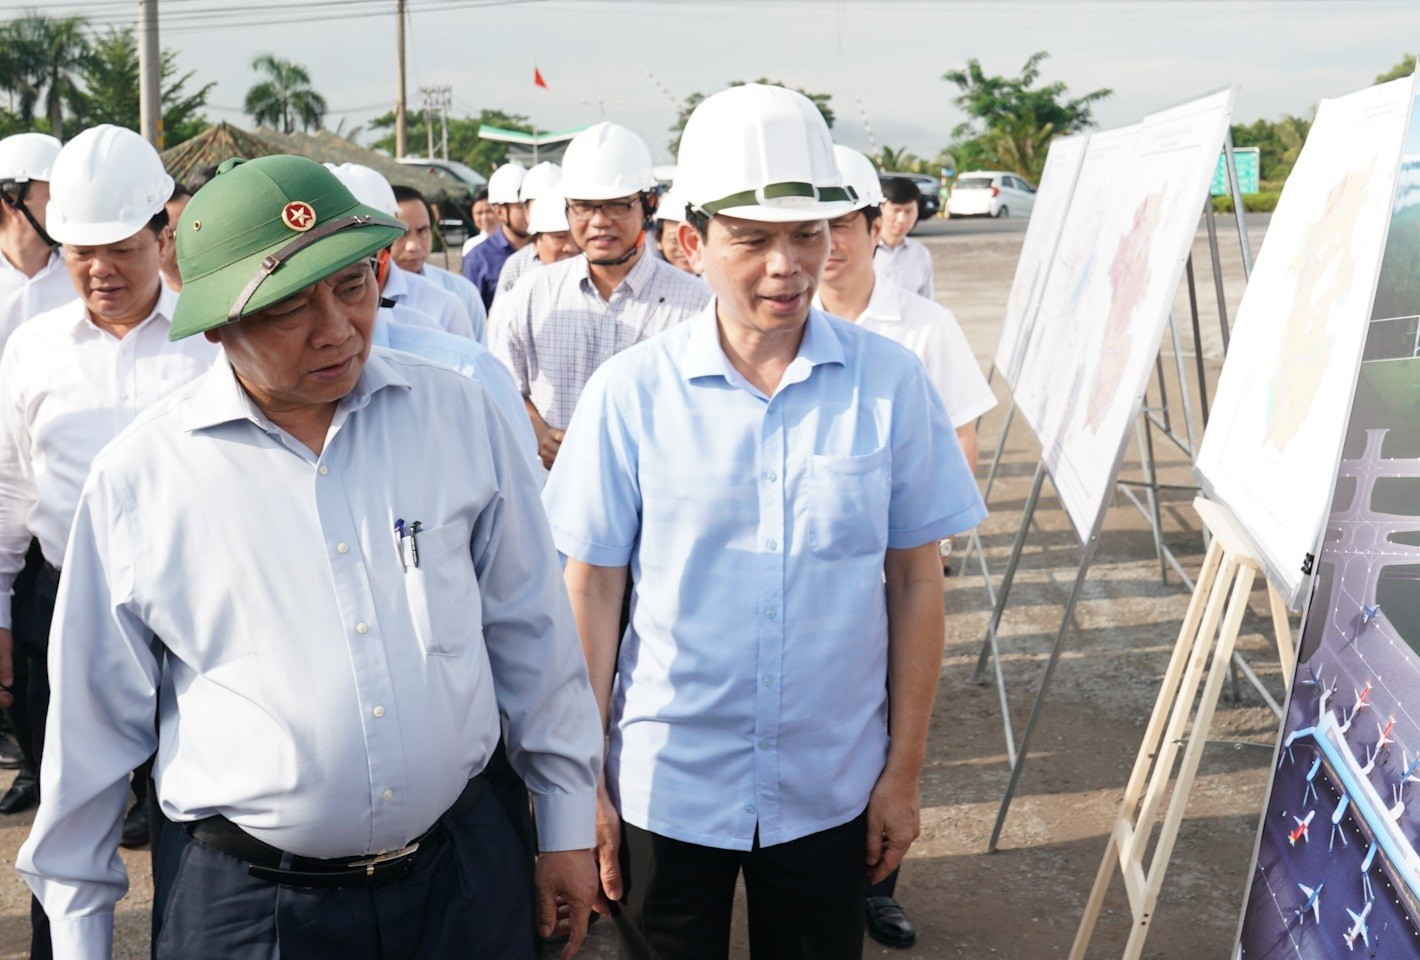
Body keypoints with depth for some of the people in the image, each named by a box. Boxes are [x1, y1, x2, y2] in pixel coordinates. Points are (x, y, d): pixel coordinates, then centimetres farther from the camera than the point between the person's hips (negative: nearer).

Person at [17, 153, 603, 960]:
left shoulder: (459, 416, -3)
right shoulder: (138, 478, -7)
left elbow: (530, 628, 4)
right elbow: (96, 719, 1)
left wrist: (568, 825, 8)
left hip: (465, 872, 2)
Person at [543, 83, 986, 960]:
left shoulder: (889, 381, -7)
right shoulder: (631, 392, -9)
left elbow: (915, 581, -1)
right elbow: (591, 592, -3)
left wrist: (904, 771, 2)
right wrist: (582, 781, -1)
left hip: (830, 789, 1)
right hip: (664, 786, 0)